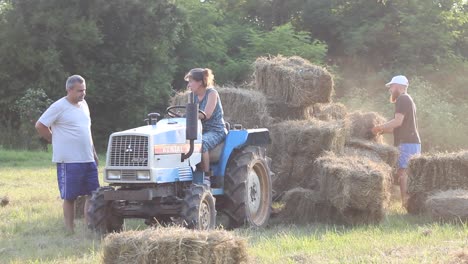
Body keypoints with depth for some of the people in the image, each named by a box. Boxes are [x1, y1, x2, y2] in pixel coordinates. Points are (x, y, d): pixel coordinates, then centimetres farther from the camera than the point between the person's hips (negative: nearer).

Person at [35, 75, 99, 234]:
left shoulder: (83, 105, 14)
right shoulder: (59, 107, -10)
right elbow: (40, 125, -9)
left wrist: (93, 153, 21)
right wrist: (55, 140, -1)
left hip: (88, 160, 7)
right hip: (69, 161, -7)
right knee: (69, 197, -1)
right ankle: (70, 231, 6)